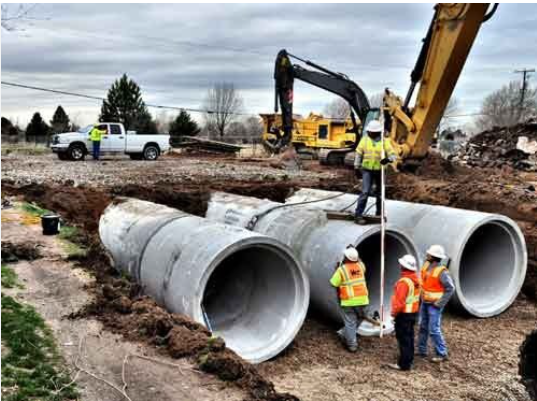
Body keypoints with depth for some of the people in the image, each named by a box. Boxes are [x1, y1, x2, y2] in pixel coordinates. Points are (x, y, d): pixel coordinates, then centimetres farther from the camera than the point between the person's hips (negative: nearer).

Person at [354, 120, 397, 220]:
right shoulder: (365, 139, -3)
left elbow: (392, 155, -12)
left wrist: (388, 159, -35)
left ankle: (379, 212, 31)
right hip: (367, 170, -1)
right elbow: (358, 153, 3)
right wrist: (357, 167, 1)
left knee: (380, 192, 13)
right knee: (365, 191, -12)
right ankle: (358, 213, -7)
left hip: (380, 170, 1)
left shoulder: (384, 141, -8)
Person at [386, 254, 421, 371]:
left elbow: (400, 300, -25)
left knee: (403, 338, -3)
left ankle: (404, 364, 2)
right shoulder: (415, 279, 5)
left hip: (404, 314, -9)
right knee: (409, 336, 19)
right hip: (413, 312, 9)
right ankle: (409, 359, 31)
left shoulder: (404, 281, -25)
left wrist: (394, 312, -12)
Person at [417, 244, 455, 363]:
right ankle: (421, 351, 28)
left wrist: (439, 303, -20)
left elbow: (450, 288, -22)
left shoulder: (442, 271, -23)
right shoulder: (427, 265, 0)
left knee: (434, 330, -6)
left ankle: (442, 354, 6)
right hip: (425, 302, 8)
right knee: (423, 327, 16)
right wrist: (421, 295, 13)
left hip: (434, 304, -8)